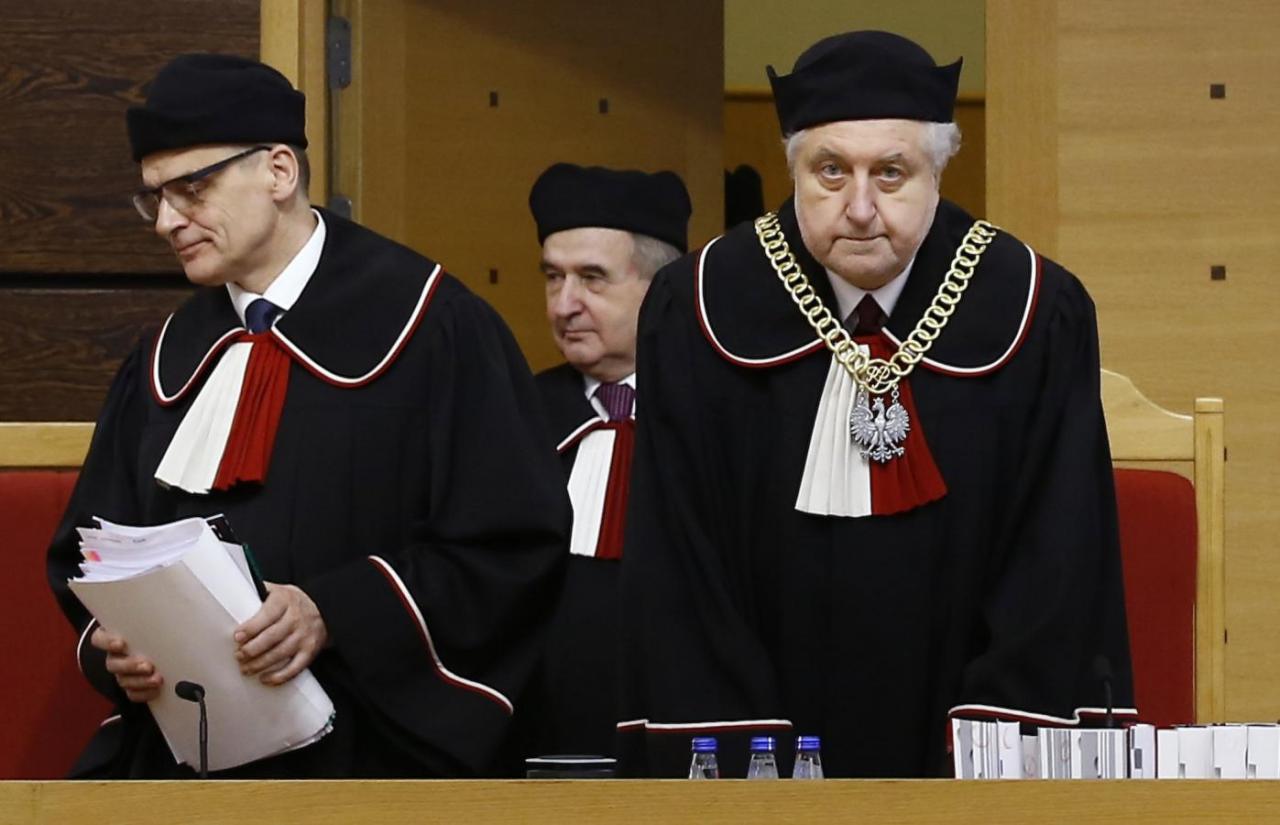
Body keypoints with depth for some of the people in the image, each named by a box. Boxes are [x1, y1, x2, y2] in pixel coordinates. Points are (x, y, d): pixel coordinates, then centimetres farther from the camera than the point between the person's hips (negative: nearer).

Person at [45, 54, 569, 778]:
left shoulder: (431, 328, -4)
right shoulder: (168, 361, 14)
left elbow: (512, 543, -8)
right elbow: (89, 551, 18)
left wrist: (334, 615, -18)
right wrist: (116, 644, -4)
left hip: (368, 752, -5)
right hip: (175, 753, 5)